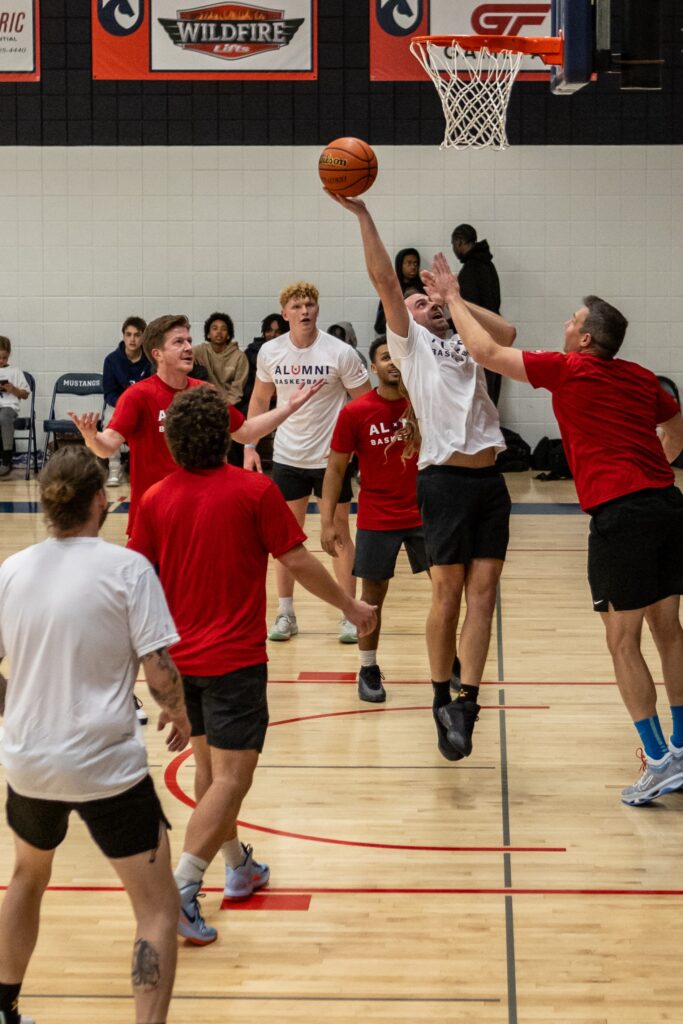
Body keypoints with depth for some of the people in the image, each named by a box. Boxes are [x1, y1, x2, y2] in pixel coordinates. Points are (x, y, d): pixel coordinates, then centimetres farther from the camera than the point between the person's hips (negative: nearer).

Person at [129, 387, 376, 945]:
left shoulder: (156, 499, 0)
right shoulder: (255, 490, -11)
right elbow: (299, 563, -8)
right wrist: (352, 607, 6)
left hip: (179, 657, 6)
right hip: (234, 658, -5)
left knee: (209, 767, 20)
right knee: (231, 778, -5)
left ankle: (238, 867, 33)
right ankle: (181, 888, -16)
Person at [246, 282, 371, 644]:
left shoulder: (340, 353, -11)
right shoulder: (270, 352, -2)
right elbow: (259, 400, 12)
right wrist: (250, 447, 5)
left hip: (331, 457, -3)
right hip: (287, 456, 3)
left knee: (339, 533, 4)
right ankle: (285, 613, 18)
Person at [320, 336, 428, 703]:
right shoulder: (355, 412, -7)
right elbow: (335, 468, -2)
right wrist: (327, 521, -7)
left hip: (423, 514, 2)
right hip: (376, 519, -2)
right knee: (373, 594, 5)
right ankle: (368, 669, 20)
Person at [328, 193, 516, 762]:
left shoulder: (463, 344, 22)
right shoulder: (409, 341, 9)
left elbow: (507, 333, 5)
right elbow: (384, 279, -2)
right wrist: (362, 214, -7)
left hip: (489, 478, 5)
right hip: (446, 477, -5)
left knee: (483, 591, -2)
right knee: (448, 593, -1)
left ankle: (466, 702, -3)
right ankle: (443, 700, 12)